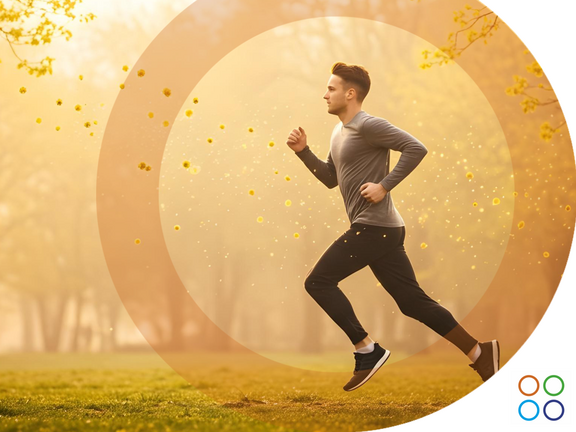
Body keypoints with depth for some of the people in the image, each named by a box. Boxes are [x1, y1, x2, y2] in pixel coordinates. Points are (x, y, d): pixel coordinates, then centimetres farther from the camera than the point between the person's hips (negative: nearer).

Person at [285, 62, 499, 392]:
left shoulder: (368, 126, -12)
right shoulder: (339, 133, 18)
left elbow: (416, 148, -20)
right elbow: (330, 179, 25)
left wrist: (384, 186, -20)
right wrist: (303, 151, 13)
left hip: (374, 227, -10)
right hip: (380, 229, 10)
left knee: (318, 282, -7)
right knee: (413, 301, 8)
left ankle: (367, 350, -5)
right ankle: (479, 352, 10)